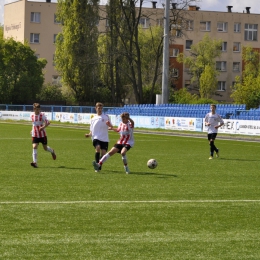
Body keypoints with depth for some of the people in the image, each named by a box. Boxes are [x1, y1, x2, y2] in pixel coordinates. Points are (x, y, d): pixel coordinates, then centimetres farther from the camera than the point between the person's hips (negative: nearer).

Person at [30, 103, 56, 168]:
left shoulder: (42, 115, -9)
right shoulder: (32, 116, 4)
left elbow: (48, 122, -16)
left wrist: (43, 127, -32)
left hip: (42, 134, -2)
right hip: (35, 135, 2)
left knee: (45, 148, 9)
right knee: (34, 147, -16)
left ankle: (52, 151, 45)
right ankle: (35, 162, -19)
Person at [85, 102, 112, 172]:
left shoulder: (106, 117, 7)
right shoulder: (93, 119, 14)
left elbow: (111, 126, -2)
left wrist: (109, 124, -26)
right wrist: (89, 135, -1)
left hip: (104, 139, 0)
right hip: (96, 138, 0)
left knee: (103, 153, -4)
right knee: (98, 148, -27)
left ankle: (99, 167, 15)